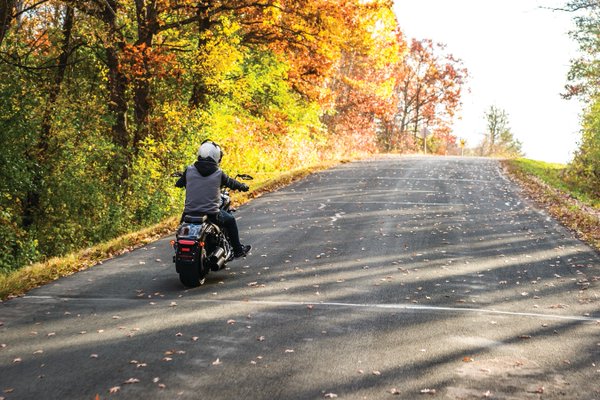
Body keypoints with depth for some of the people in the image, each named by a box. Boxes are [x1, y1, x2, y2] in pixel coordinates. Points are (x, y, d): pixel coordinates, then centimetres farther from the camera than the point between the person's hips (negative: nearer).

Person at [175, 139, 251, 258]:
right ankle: (238, 250, 32)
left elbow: (179, 184, 13)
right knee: (230, 220, 25)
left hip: (190, 212, 2)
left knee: (183, 220, 36)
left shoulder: (189, 170, -2)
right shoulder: (218, 173, -6)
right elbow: (231, 183, 10)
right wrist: (243, 186, 32)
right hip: (211, 214, -2)